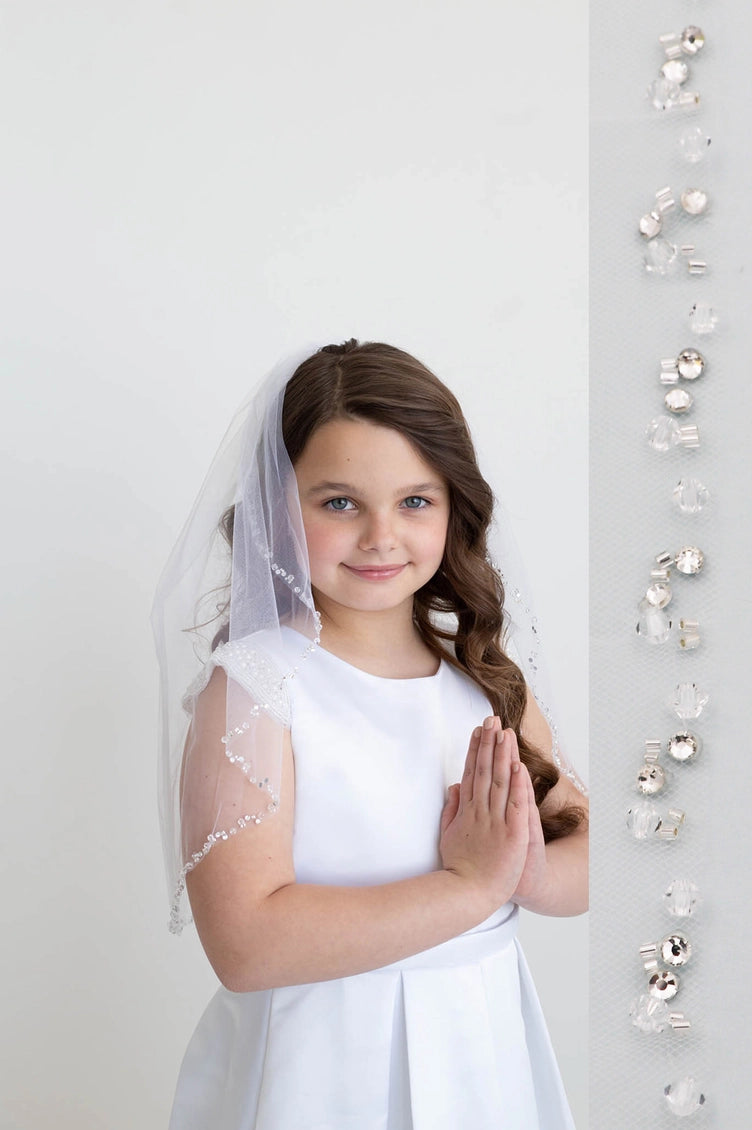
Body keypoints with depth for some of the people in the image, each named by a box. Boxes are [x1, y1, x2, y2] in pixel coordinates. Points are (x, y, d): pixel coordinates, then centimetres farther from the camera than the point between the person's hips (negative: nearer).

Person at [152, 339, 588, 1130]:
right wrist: (471, 885, -22)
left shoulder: (487, 672, 0)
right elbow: (246, 946, -24)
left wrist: (523, 870, -21)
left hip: (485, 1049, 5)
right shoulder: (253, 684, -16)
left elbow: (586, 850, 0)